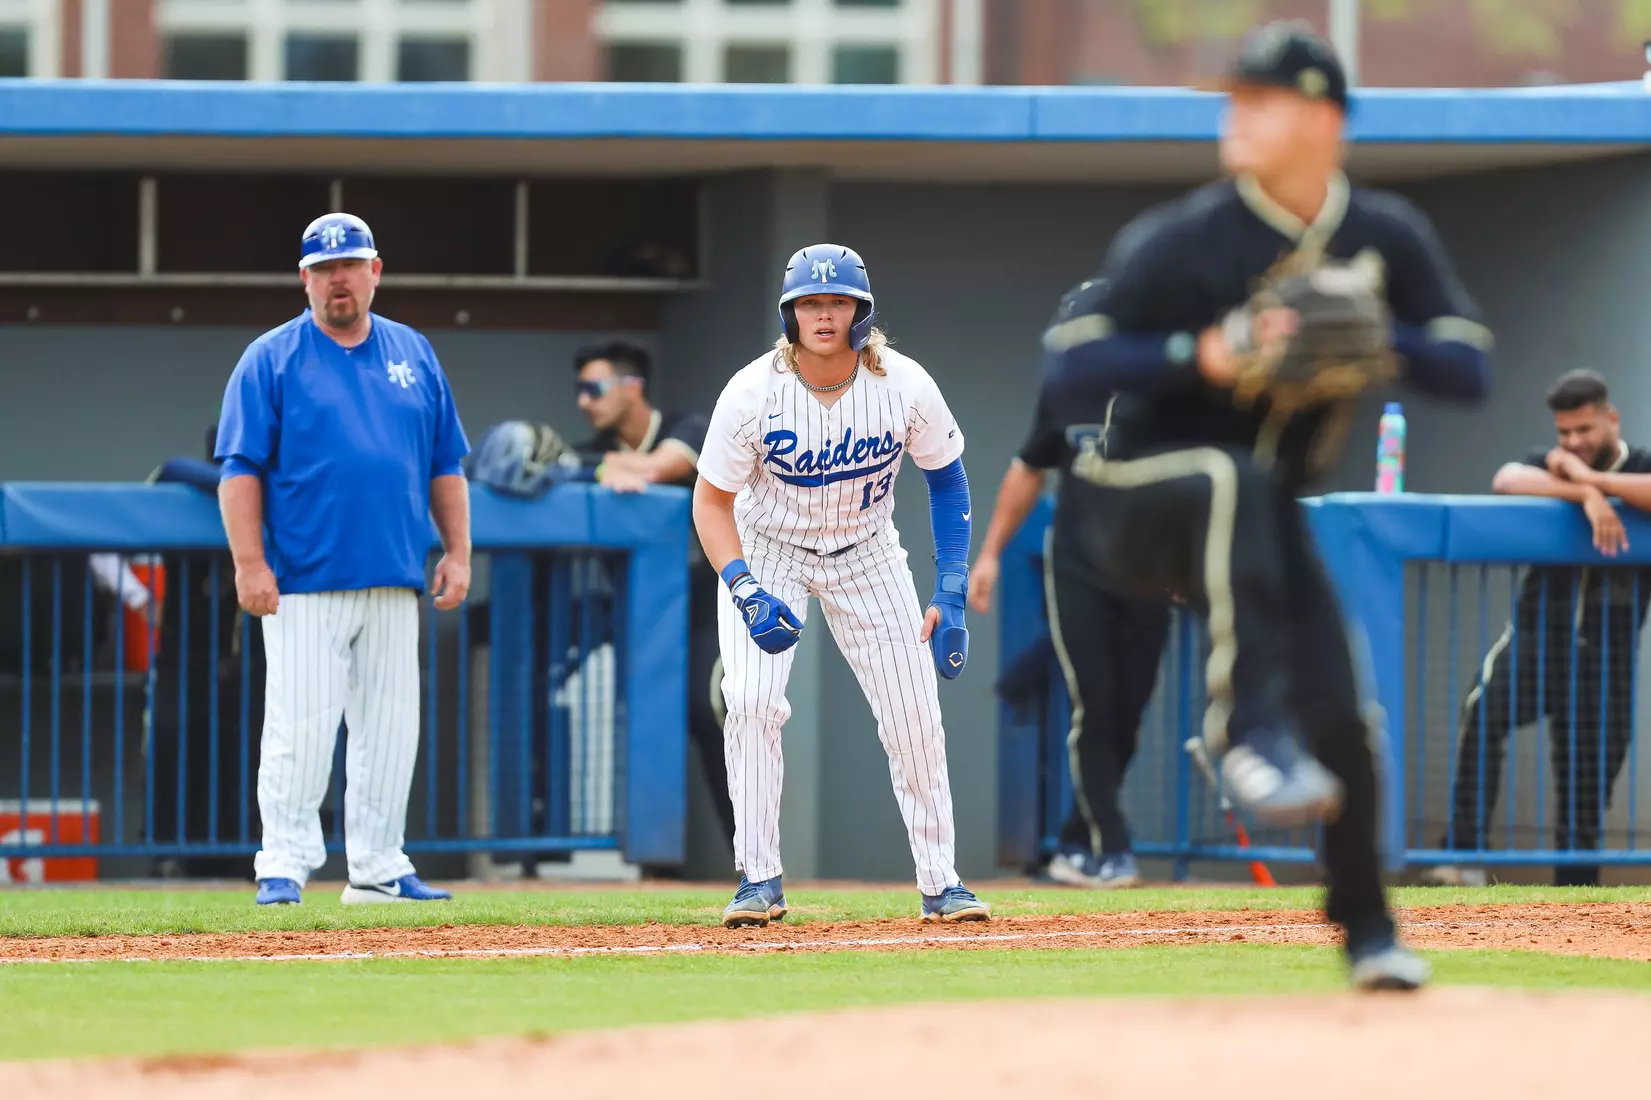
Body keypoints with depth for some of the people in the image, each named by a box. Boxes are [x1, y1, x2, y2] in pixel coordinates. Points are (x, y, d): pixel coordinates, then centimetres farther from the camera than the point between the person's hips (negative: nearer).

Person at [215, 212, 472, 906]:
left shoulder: (413, 355, 14)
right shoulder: (270, 360, 1)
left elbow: (445, 464, 17)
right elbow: (240, 467, -4)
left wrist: (457, 552, 7)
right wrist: (249, 563, -13)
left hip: (394, 586, 4)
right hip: (305, 585, -4)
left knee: (390, 727, 5)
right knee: (299, 727, -8)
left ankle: (379, 870, 12)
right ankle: (283, 868, -3)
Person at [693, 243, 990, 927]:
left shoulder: (905, 387, -20)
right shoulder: (752, 394, -25)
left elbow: (946, 479, -3)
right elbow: (712, 501, -15)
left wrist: (951, 595, -8)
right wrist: (746, 592, -30)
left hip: (866, 554, 2)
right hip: (766, 553, -2)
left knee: (915, 716, -3)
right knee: (751, 701, -21)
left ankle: (940, 884, 10)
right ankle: (759, 880, -12)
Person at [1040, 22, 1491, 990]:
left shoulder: (1388, 239, -3)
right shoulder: (1182, 239, -15)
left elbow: (1470, 367, -7)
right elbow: (1068, 365, -19)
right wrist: (1200, 356, -32)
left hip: (1269, 517, 4)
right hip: (1140, 500, -4)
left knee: (1341, 720, -6)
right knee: (1232, 478, -39)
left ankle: (1368, 930, 17)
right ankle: (1252, 729, -41)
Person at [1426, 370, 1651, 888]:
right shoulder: (1551, 464, 8)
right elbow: (1506, 480, -15)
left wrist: (1591, 477, -17)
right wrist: (1584, 494, -25)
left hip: (1608, 651, 0)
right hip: (1538, 632, 0)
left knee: (1588, 782, 2)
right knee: (1486, 712, -27)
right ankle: (1462, 853, -28)